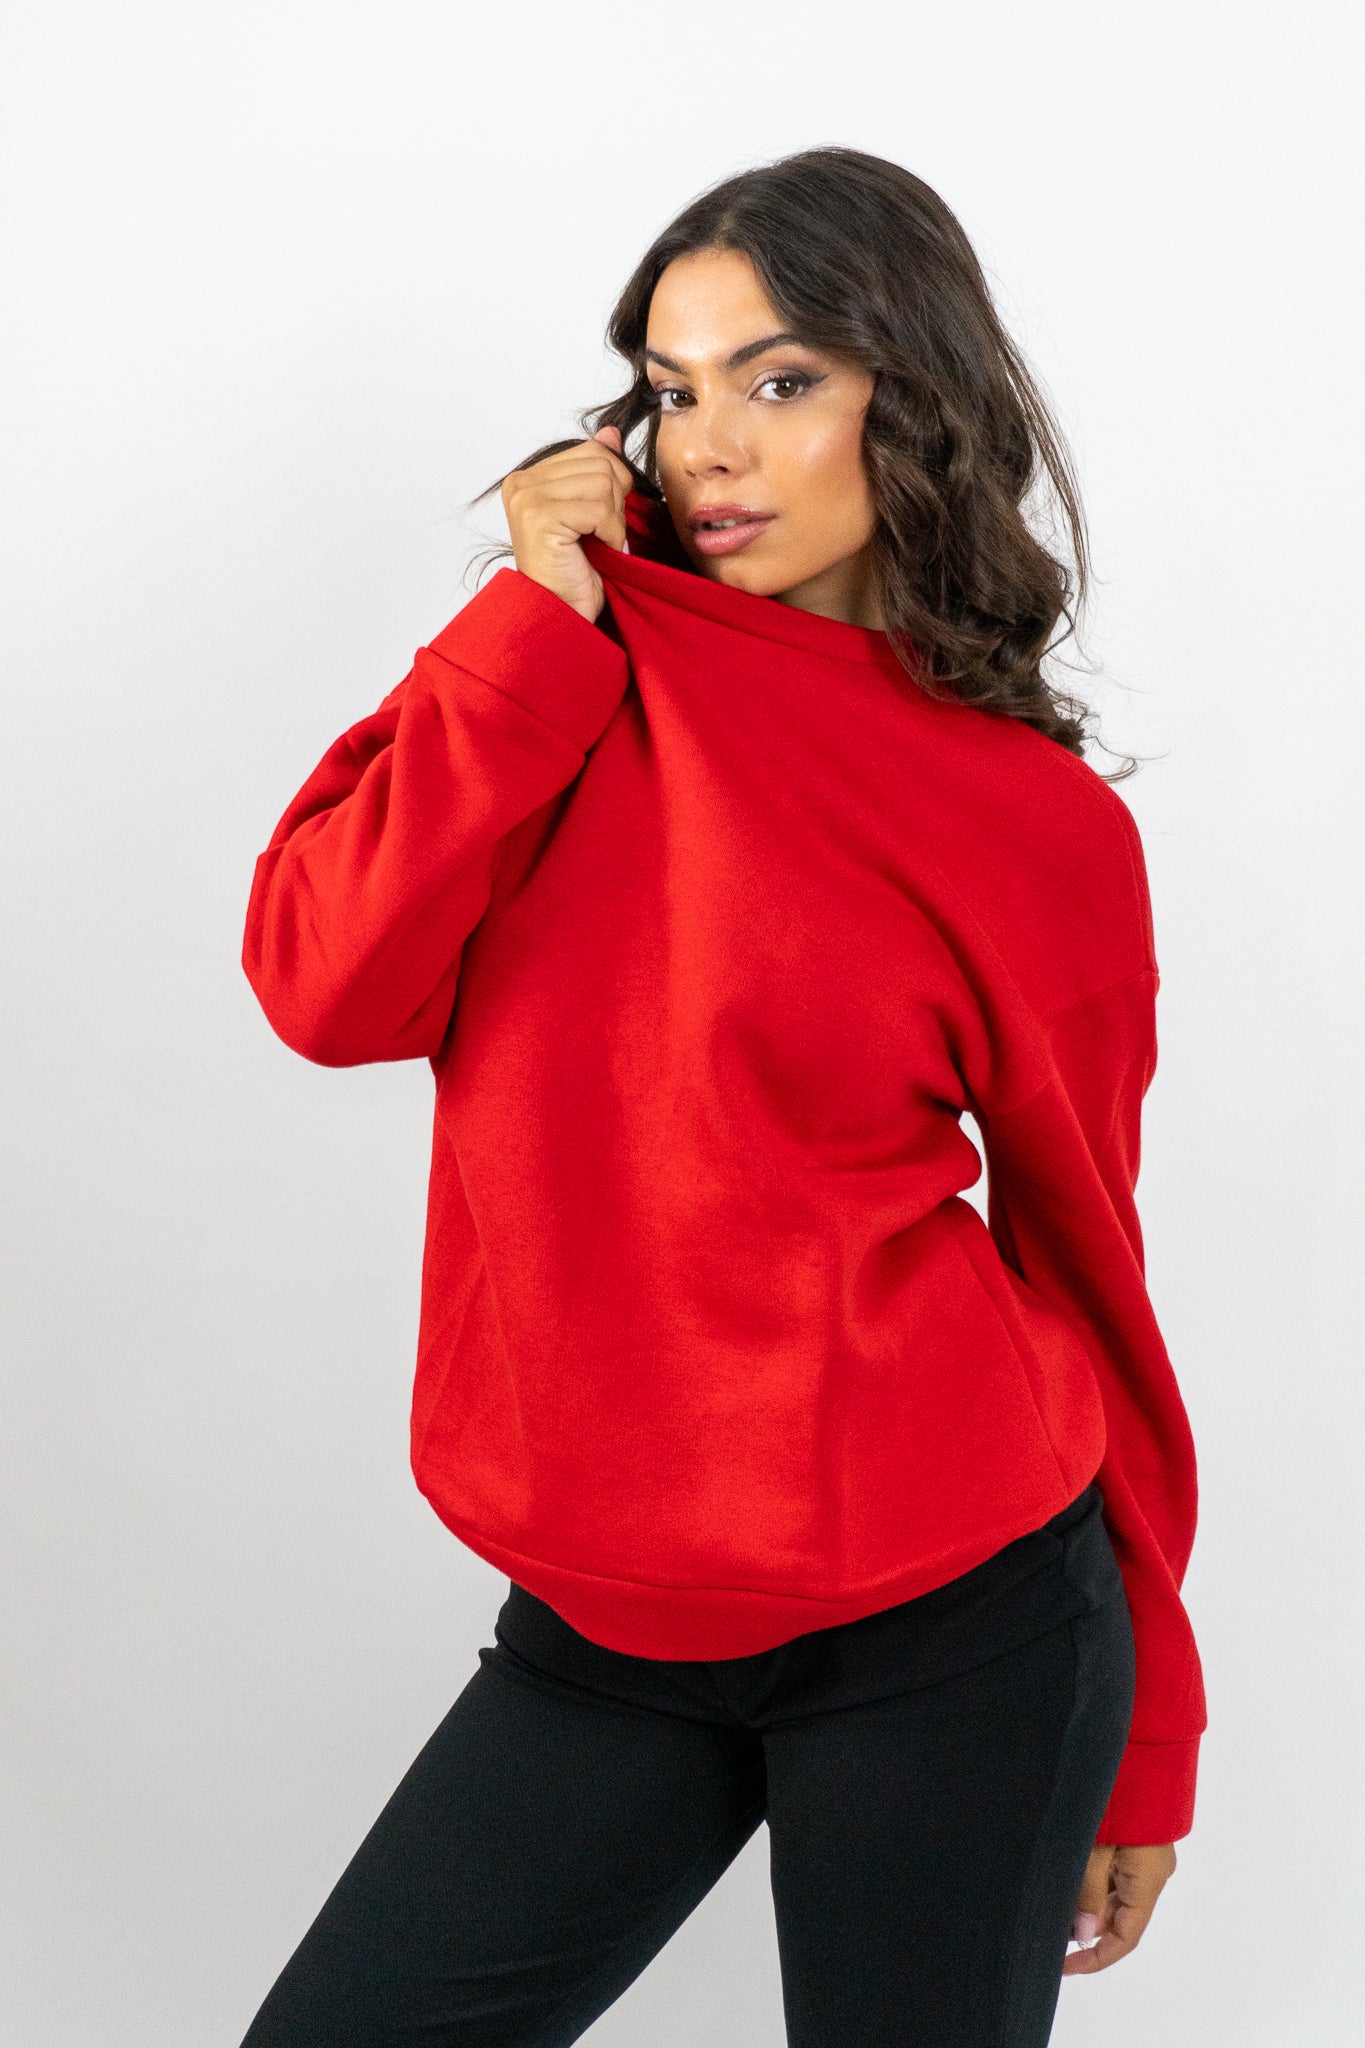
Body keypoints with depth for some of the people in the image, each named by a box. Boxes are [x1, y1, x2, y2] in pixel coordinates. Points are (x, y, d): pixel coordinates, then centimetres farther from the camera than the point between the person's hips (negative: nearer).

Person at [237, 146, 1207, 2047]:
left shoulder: (1041, 828, -4)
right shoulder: (572, 683, 5)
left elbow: (1082, 1265, 3)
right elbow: (323, 987, -9)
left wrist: (1144, 1744, 8)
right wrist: (536, 618, -10)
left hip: (944, 1628, -3)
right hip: (610, 1625, 3)